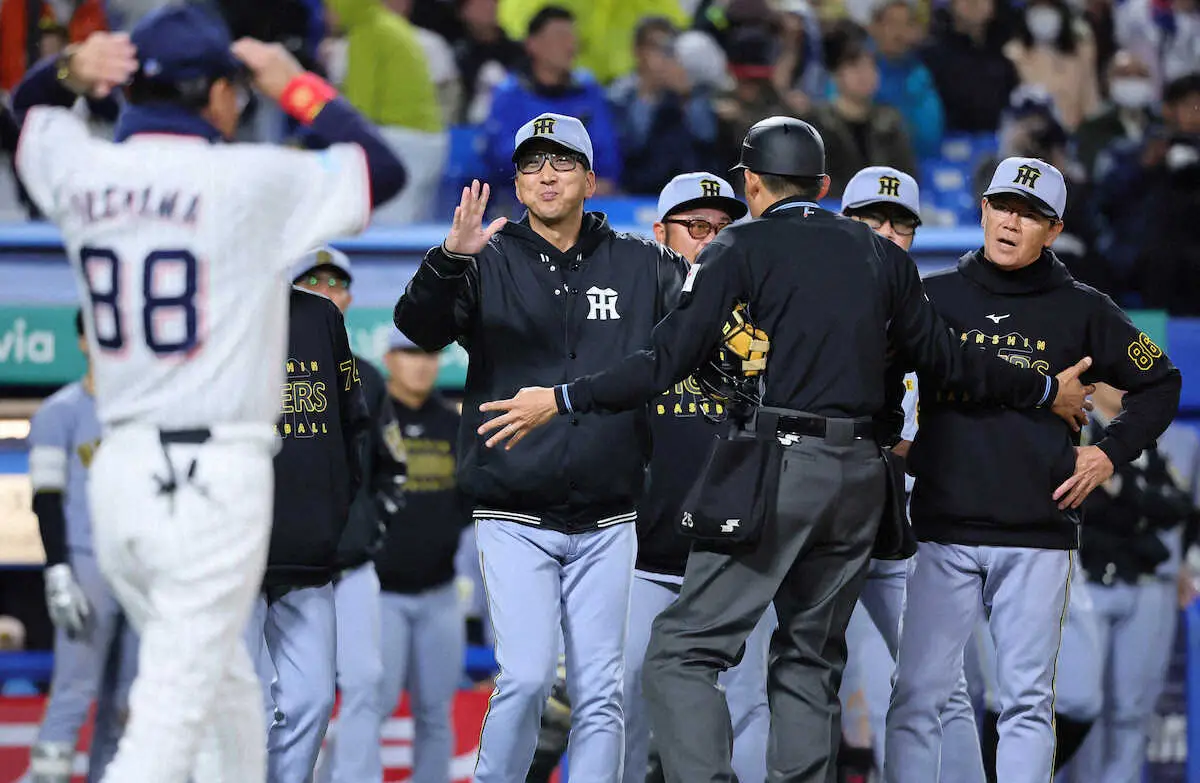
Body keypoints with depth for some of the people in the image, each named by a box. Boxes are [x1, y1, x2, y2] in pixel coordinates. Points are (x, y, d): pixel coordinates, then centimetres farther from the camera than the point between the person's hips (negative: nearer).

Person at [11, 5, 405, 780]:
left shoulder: (81, 172, 5)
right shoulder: (252, 181, -10)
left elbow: (28, 106, 26)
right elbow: (384, 169, 0)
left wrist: (70, 72, 4)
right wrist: (297, 86, 10)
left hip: (119, 472, 7)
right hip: (214, 480, -7)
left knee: (228, 688, 22)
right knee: (173, 720, -9)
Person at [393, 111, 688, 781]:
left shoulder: (641, 265, 9)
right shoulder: (489, 264, 3)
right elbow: (420, 326, -13)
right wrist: (450, 260, -33)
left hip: (607, 523, 2)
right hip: (516, 517, -2)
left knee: (601, 691, 2)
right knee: (527, 677, -13)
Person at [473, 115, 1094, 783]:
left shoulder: (743, 247, 0)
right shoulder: (882, 256, 14)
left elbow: (672, 359, -9)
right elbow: (945, 356, 18)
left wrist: (563, 401, -6)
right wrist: (1045, 391, 32)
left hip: (773, 473, -6)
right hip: (859, 478, 6)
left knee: (683, 653, -6)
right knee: (811, 663, 14)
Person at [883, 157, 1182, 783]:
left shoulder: (1081, 311, 6)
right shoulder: (935, 297, 7)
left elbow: (1159, 383, 17)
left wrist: (1112, 453, 7)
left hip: (1037, 540, 0)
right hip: (944, 530, 0)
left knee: (1027, 701, 0)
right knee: (918, 696, -4)